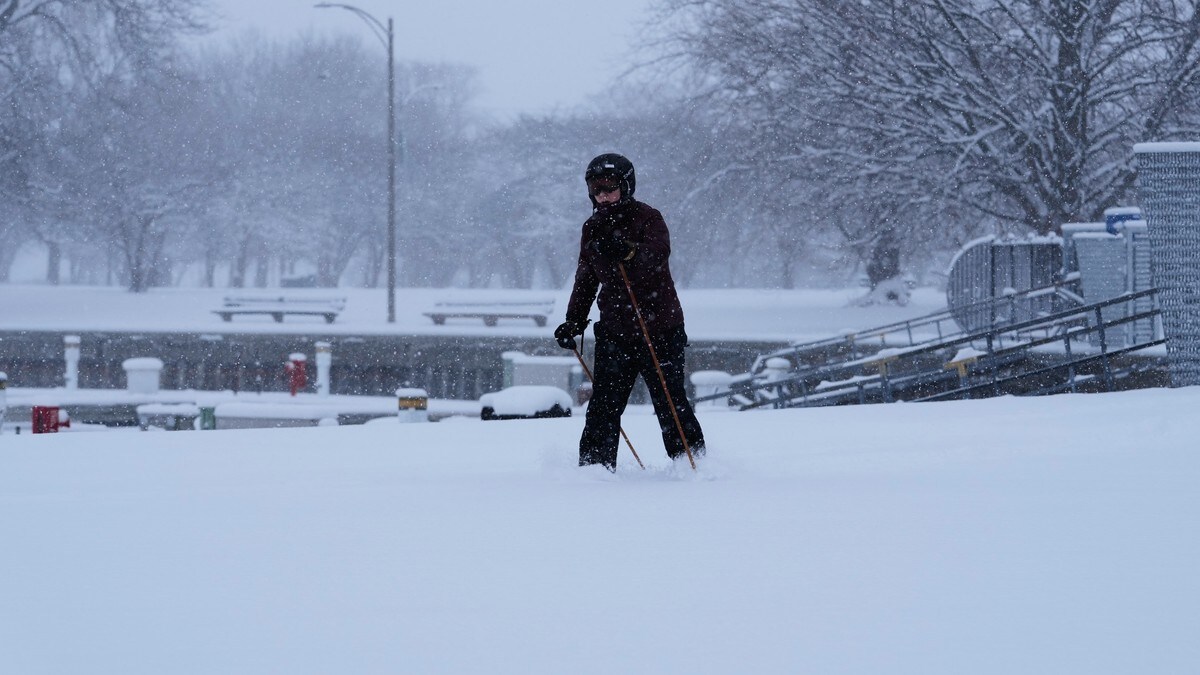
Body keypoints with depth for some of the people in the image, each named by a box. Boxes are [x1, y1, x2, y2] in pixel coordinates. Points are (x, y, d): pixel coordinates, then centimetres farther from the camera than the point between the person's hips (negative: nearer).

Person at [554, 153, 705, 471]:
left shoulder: (647, 218, -7)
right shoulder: (593, 229, 11)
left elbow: (658, 253, -28)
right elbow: (586, 281, 20)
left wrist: (628, 252, -47)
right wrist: (573, 322, 10)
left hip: (659, 328, -5)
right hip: (614, 331, 5)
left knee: (670, 402, -2)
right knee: (603, 405, -2)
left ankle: (694, 463, 9)